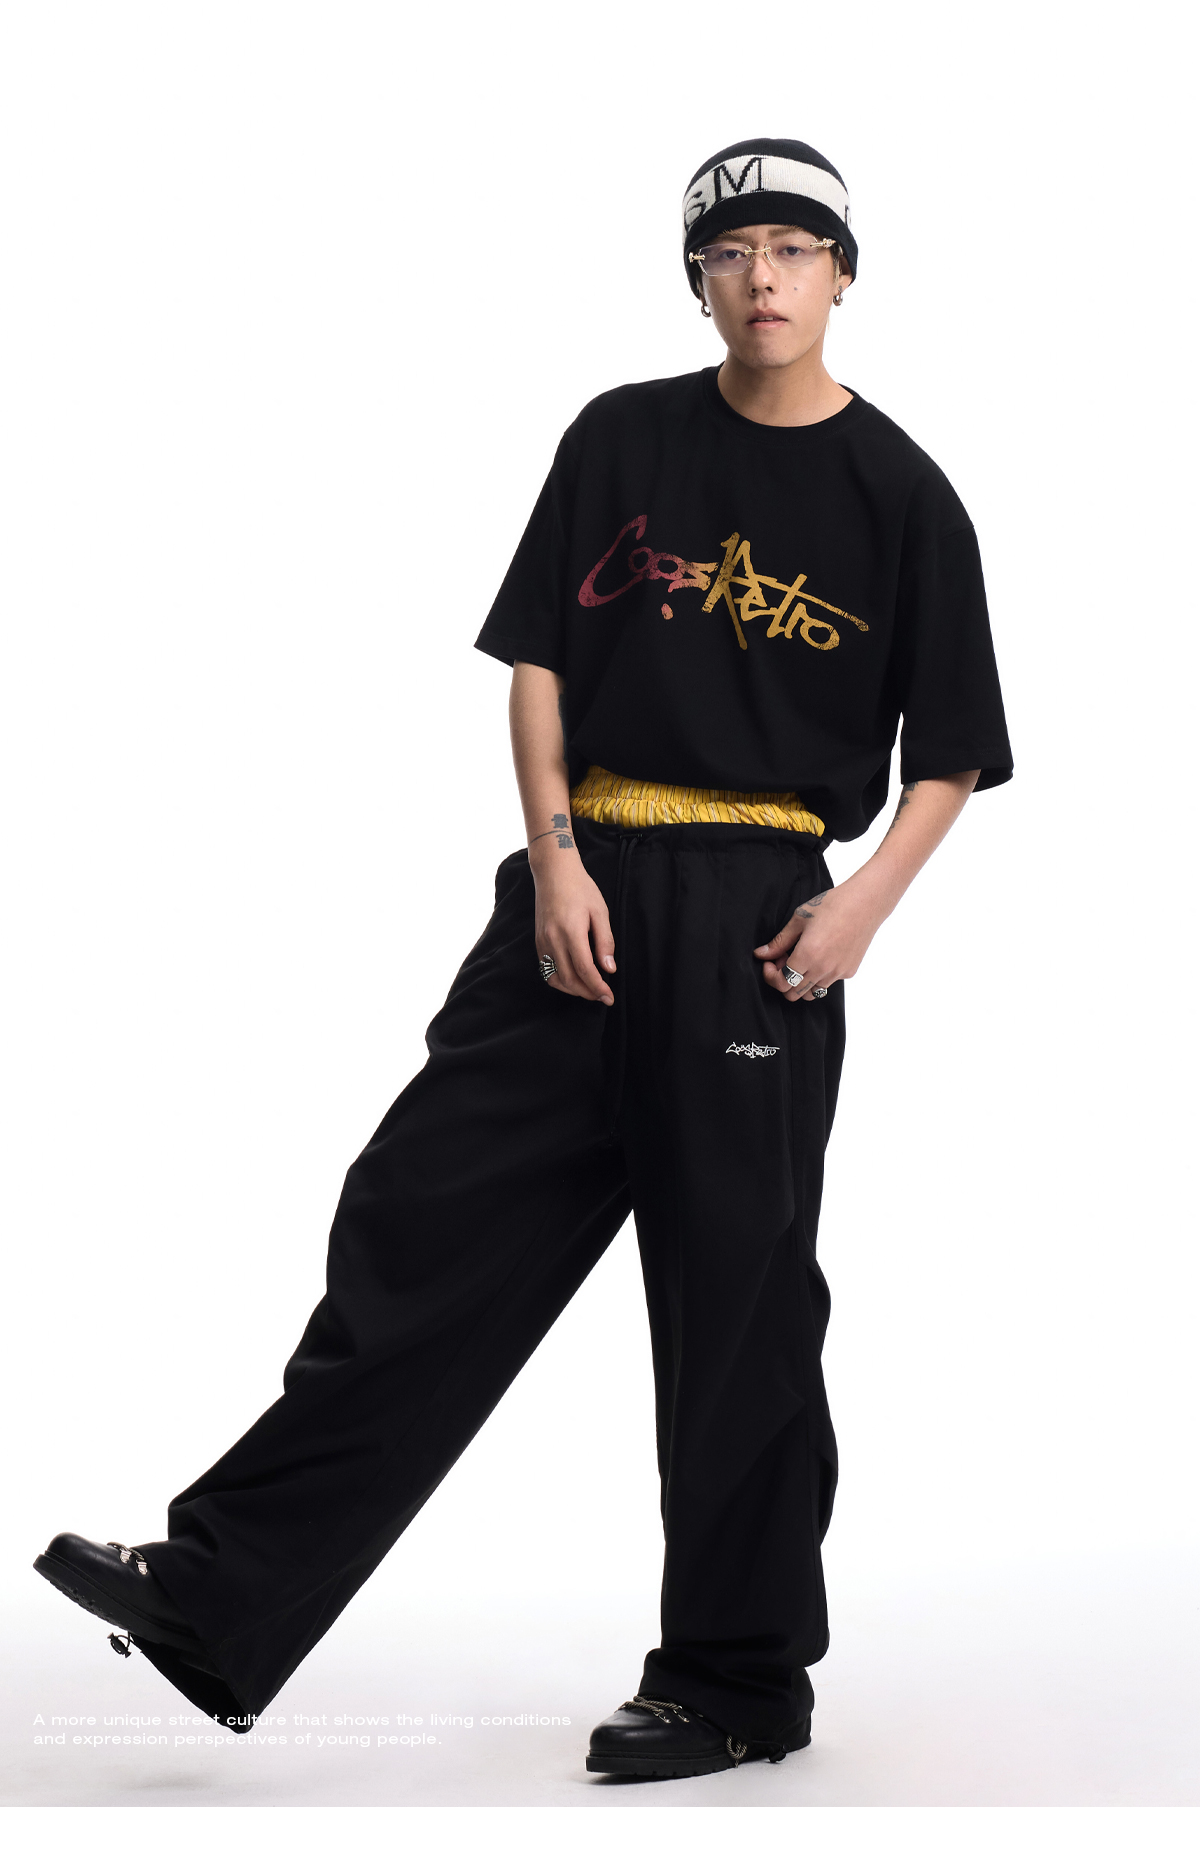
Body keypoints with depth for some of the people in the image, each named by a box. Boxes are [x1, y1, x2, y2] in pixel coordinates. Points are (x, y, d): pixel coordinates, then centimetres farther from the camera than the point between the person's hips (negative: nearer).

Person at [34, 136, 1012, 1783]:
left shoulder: (898, 492, 1)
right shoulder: (623, 440, 8)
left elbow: (950, 753, 4)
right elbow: (539, 658, 8)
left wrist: (869, 898, -11)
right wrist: (555, 856, -5)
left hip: (755, 919, -3)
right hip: (584, 893, 3)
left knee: (737, 1297, 2)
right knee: (424, 1226, 2)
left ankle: (742, 1682, 17)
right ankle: (222, 1599, 7)